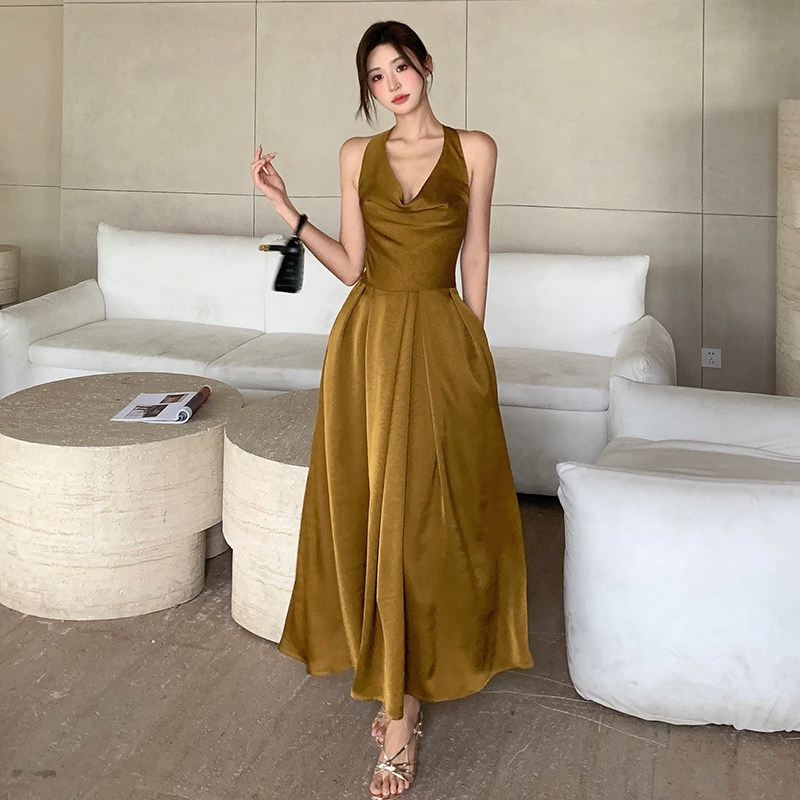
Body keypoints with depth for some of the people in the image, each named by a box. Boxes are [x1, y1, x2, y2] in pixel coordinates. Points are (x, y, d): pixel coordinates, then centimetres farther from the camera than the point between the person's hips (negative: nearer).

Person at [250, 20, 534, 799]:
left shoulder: (473, 149, 4)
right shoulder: (358, 154, 9)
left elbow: (475, 256, 5)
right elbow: (352, 266, 6)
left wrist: (472, 348, 3)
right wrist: (287, 210, -2)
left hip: (442, 340, -2)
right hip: (367, 339, 2)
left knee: (430, 508, -1)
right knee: (372, 509, 3)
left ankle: (400, 699, 13)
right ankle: (400, 696, 17)